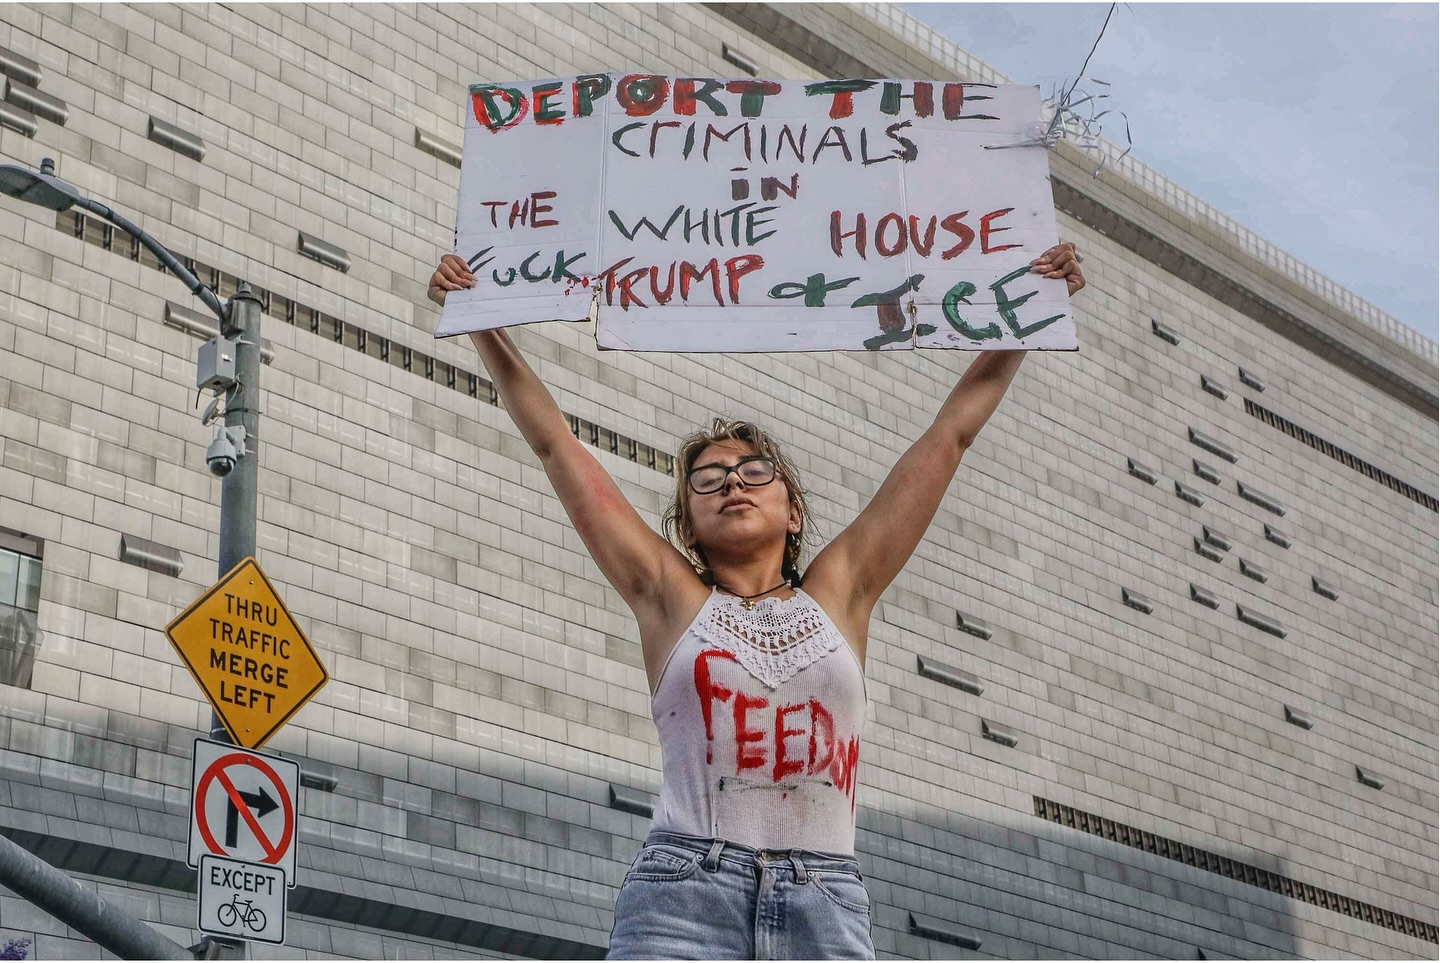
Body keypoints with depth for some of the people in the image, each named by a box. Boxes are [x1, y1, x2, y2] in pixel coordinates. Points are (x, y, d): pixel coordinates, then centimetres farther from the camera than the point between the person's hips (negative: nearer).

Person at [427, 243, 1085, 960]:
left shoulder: (838, 591, 18)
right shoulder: (671, 597, 15)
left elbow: (951, 432, 20)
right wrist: (480, 324, 18)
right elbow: (555, 445, 17)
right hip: (683, 897, -1)